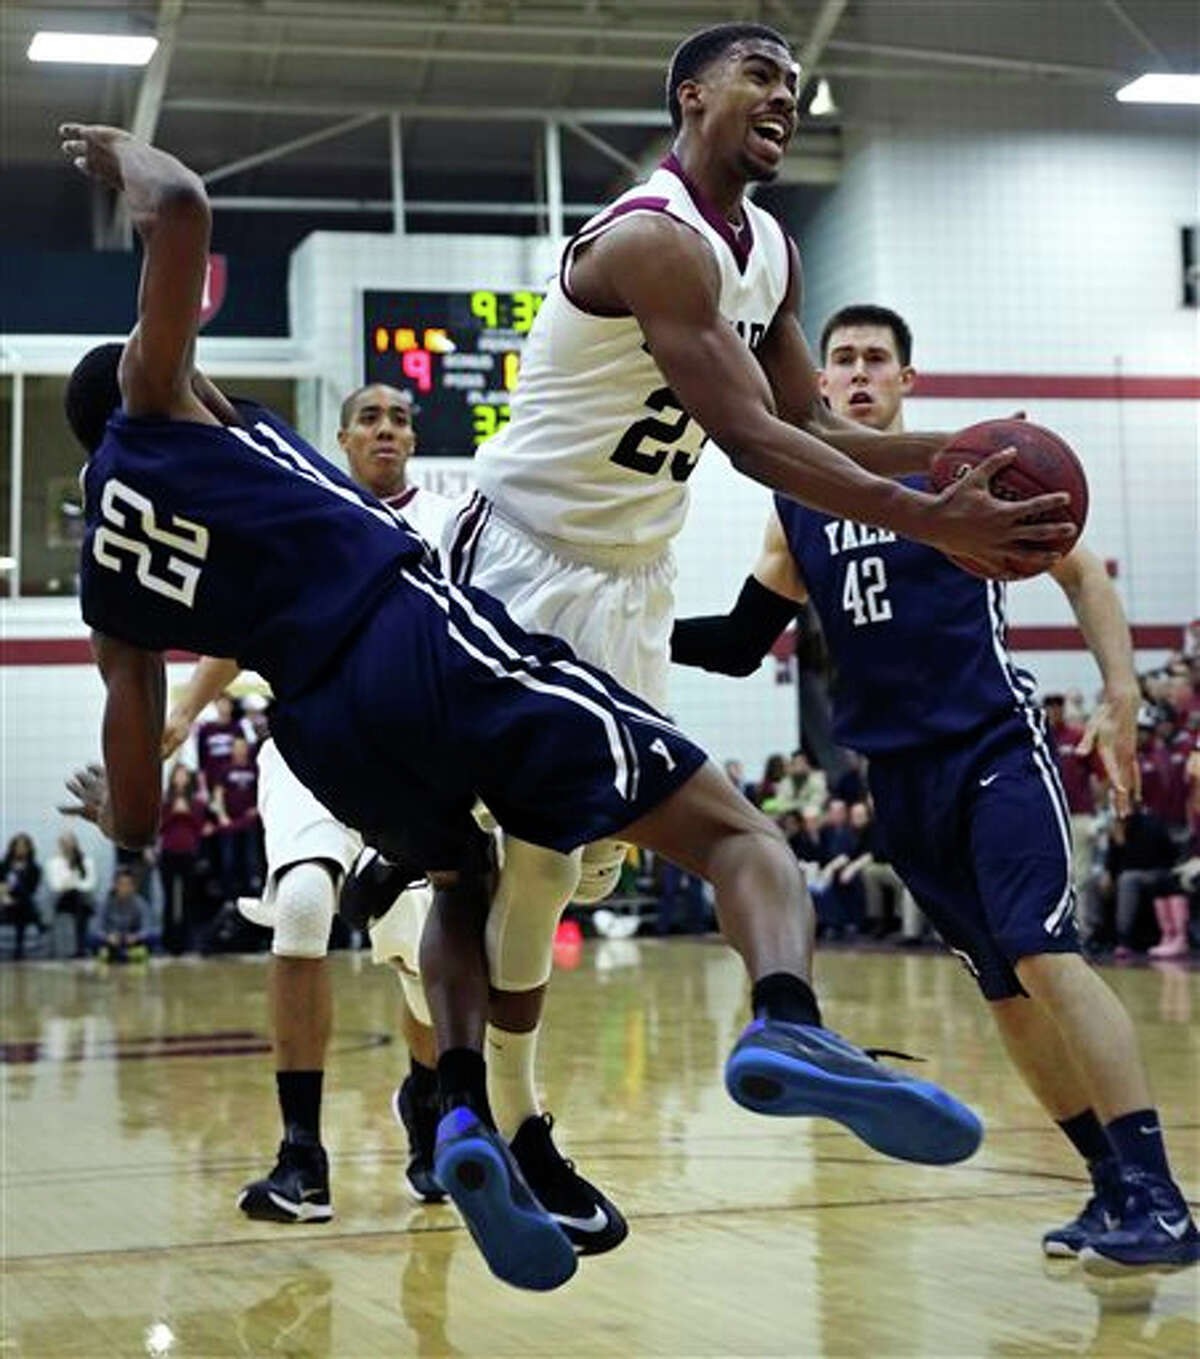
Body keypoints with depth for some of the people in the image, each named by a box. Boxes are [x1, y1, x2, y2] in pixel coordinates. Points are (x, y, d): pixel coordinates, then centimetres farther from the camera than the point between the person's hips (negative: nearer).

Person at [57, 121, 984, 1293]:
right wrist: (124, 158, 20)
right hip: (424, 636, -5)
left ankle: (463, 1117, 5)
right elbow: (181, 209, -2)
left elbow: (135, 821, 20)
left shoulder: (107, 590, 23)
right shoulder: (150, 396, 14)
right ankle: (786, 1025, -36)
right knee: (733, 834, -2)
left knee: (460, 887, 35)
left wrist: (113, 809, 44)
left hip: (324, 732, 5)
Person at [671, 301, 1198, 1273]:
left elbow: (1082, 574, 2)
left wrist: (1122, 703, -10)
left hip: (995, 749, -5)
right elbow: (742, 645, 17)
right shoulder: (797, 508, 12)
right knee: (1004, 990, 6)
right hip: (899, 776, 5)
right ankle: (1114, 1189, 15)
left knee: (1043, 955, -20)